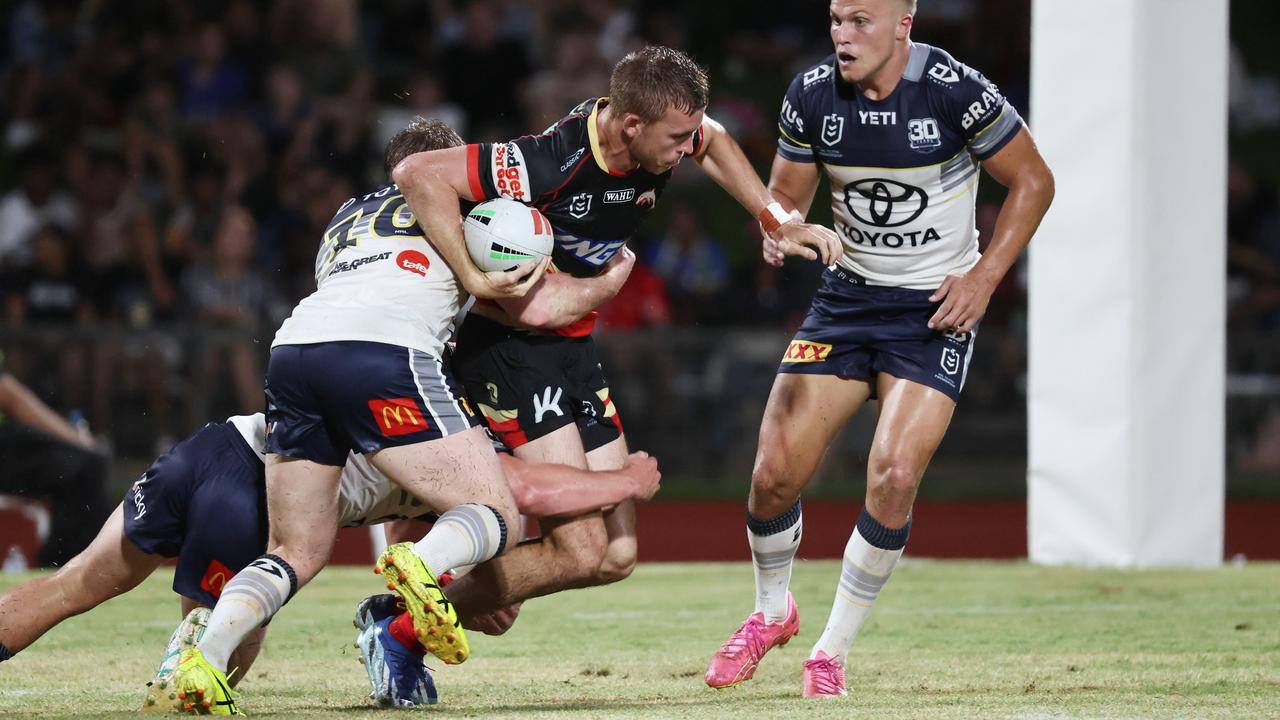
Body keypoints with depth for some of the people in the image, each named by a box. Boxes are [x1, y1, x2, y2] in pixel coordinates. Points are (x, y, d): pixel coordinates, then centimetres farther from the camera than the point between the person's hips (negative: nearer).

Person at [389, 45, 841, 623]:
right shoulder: (554, 163, -29)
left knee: (617, 555, 5)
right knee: (582, 551, -16)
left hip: (572, 343, 9)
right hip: (508, 342, -8)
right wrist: (480, 281, -35)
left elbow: (714, 141, 20)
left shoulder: (663, 137, -6)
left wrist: (777, 221, 14)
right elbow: (418, 174, -32)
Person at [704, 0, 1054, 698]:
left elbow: (1033, 179, -4)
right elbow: (786, 191, 8)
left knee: (894, 477, -19)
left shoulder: (955, 92, -16)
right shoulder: (811, 95, -6)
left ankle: (832, 652, -1)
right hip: (847, 295, 4)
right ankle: (772, 611, 25)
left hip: (936, 308, -3)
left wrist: (984, 276, -11)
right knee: (774, 472, -6)